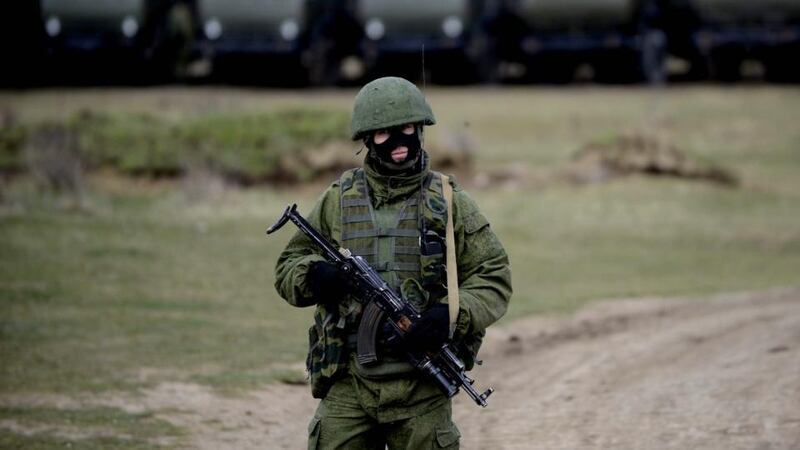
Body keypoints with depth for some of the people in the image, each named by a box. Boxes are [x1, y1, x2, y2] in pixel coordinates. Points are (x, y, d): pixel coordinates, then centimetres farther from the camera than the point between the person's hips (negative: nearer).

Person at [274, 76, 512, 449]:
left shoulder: (449, 202, 5)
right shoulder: (338, 200, 8)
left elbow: (493, 277, 4)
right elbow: (288, 267, 13)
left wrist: (453, 315, -15)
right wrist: (313, 275, -12)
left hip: (422, 388, -1)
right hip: (348, 386, 1)